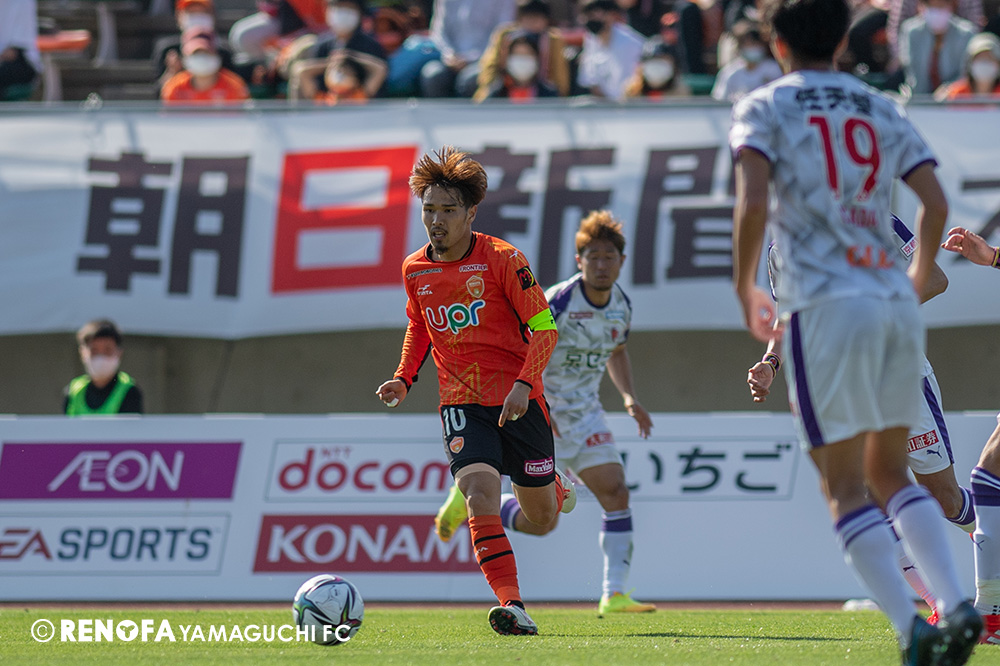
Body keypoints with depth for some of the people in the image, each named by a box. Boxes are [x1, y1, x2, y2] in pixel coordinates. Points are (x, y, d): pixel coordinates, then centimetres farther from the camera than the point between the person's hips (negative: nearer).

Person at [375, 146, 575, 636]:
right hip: (461, 403, 2)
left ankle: (556, 488, 49)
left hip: (518, 401, -2)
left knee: (541, 519, 10)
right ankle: (511, 605, -30)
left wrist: (524, 383, -23)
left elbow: (544, 327, -9)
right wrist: (404, 379, 5)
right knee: (479, 492, -25)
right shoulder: (414, 270, 2)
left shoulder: (503, 260, -11)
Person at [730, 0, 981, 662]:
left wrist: (746, 290, 3)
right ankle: (957, 604, -3)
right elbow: (935, 202, 10)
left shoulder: (763, 108, 4)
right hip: (895, 299, 5)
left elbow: (753, 204, -10)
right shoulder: (881, 109, 17)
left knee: (846, 488, -2)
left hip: (825, 303, -5)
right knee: (889, 472, 16)